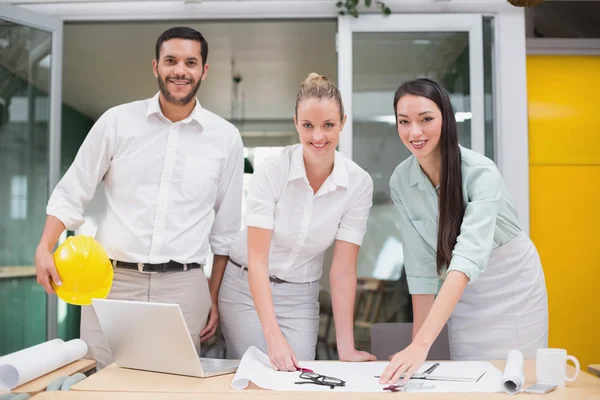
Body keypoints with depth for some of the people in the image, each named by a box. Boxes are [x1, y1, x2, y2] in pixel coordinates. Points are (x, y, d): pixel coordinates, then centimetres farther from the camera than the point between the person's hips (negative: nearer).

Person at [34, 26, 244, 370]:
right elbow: (71, 194, 7)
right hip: (112, 280, 0)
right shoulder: (117, 121, 2)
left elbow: (226, 229, 10)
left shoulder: (226, 138, 4)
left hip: (183, 287, 0)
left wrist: (215, 295, 9)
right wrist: (45, 249, -7)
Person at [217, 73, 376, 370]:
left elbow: (343, 270, -12)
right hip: (246, 287, -2)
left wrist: (346, 348, -16)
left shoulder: (359, 183, -13)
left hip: (301, 298, 2)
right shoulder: (272, 170, -21)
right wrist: (273, 336, -34)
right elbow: (257, 259, -23)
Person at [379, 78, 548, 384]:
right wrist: (416, 342, -13)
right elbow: (420, 265, -10)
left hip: (511, 288, -3)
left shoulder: (480, 172, -27)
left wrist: (423, 343, -49)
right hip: (460, 296, 4)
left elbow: (470, 257, -39)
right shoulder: (400, 182, -13)